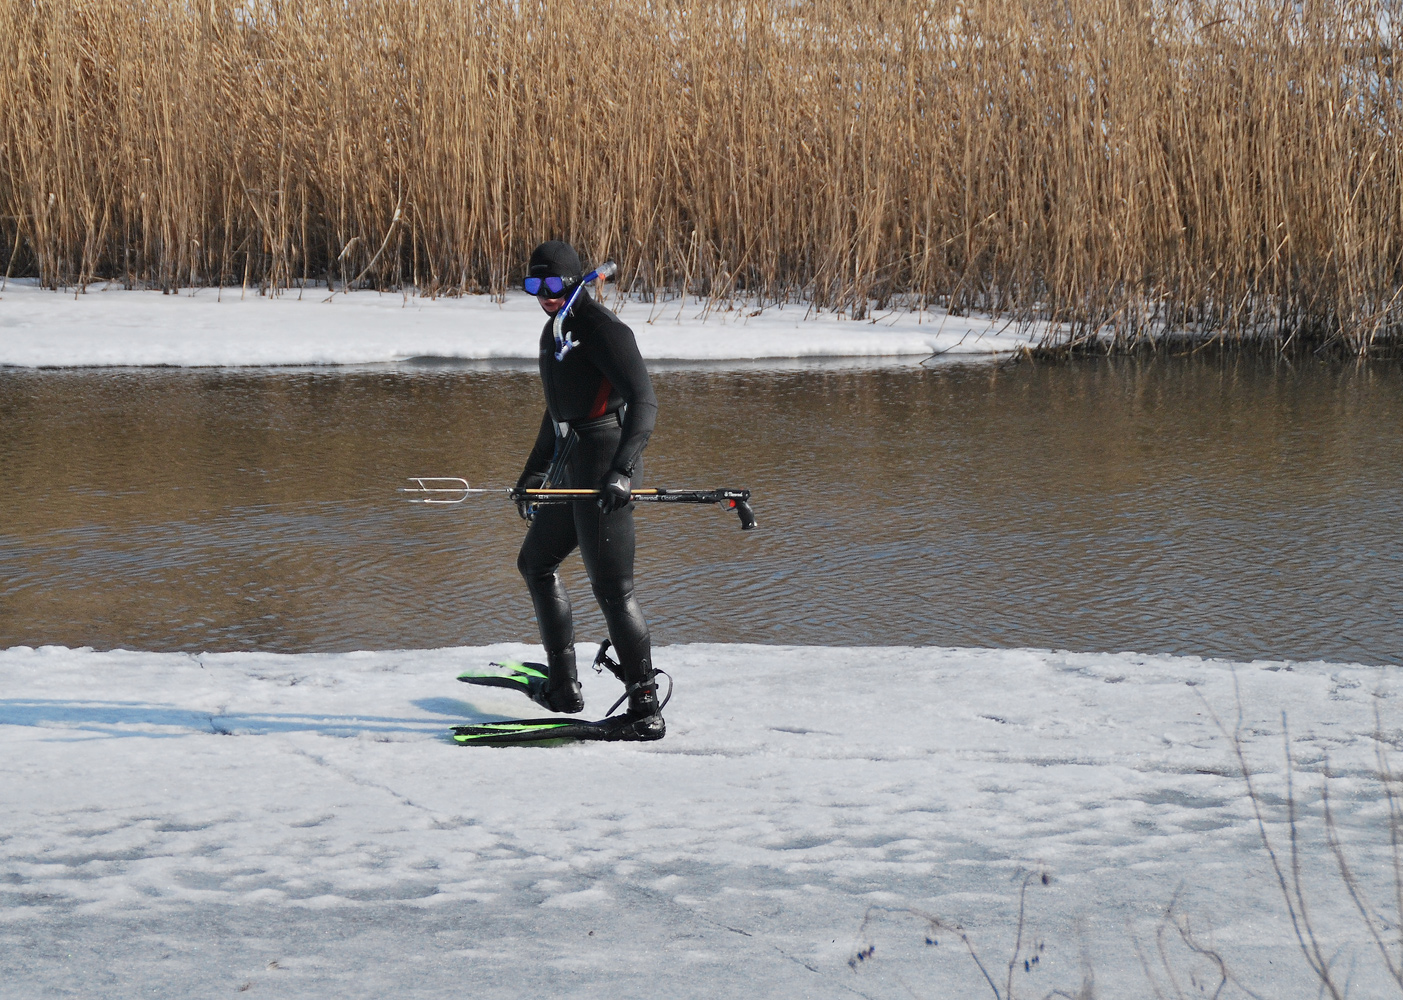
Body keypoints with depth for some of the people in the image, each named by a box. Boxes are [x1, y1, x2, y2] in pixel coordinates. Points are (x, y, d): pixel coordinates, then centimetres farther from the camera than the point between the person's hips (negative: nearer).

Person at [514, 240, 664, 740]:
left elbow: (643, 401, -23)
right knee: (536, 563, 21)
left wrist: (622, 471, -34)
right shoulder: (554, 332, 16)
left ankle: (646, 708, -13)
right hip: (571, 465, 11)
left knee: (611, 587, -13)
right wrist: (535, 471, 32)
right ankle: (563, 684, 28)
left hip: (605, 466, -11)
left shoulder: (603, 330, -15)